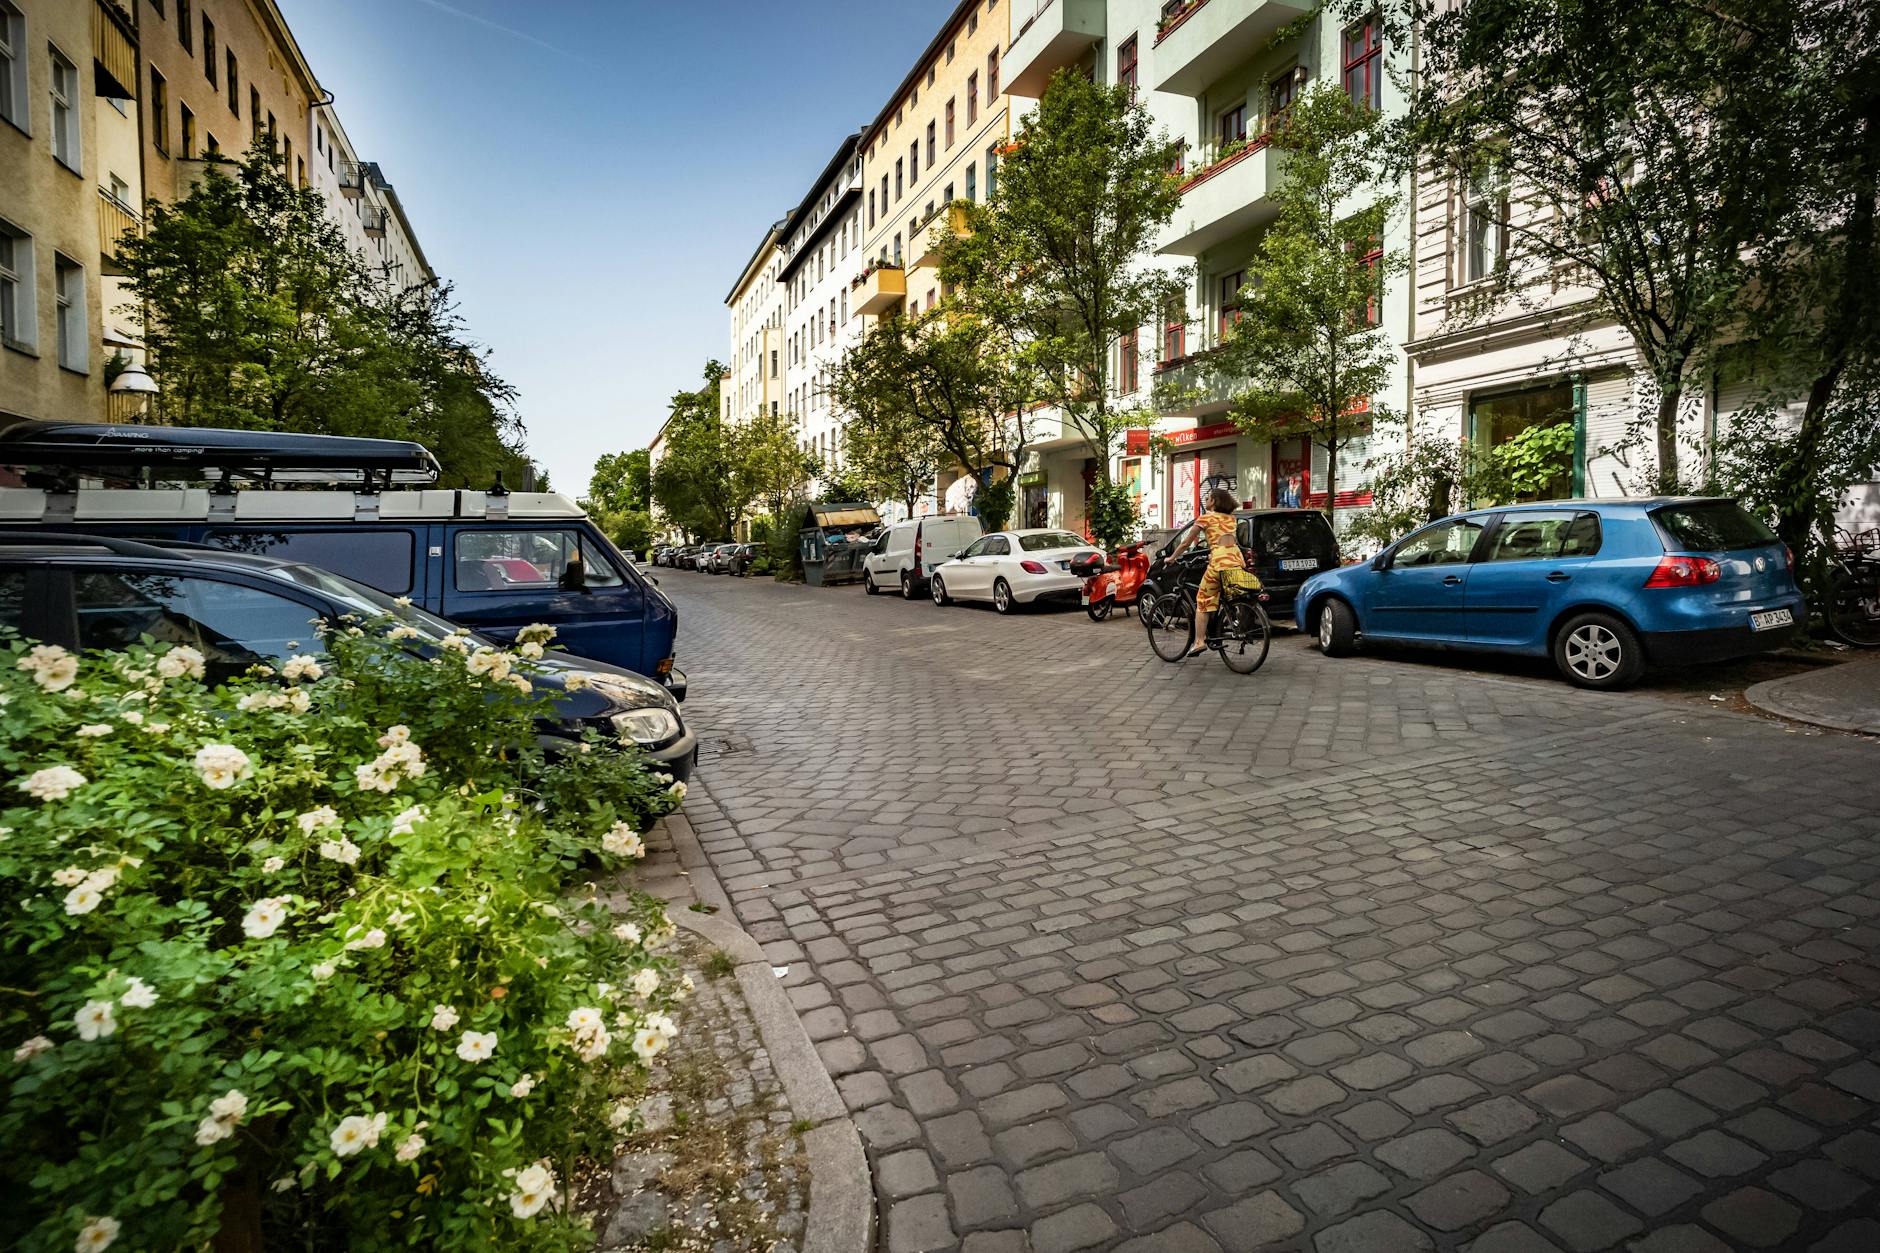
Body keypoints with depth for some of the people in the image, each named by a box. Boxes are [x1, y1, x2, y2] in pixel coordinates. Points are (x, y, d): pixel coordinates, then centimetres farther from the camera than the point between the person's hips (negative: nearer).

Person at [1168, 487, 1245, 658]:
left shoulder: (1205, 518, 7)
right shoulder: (1230, 518, 22)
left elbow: (1185, 543, 11)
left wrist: (1171, 558, 23)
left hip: (1220, 560, -5)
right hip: (1238, 559, 5)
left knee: (1203, 601, 2)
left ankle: (1199, 641, -6)